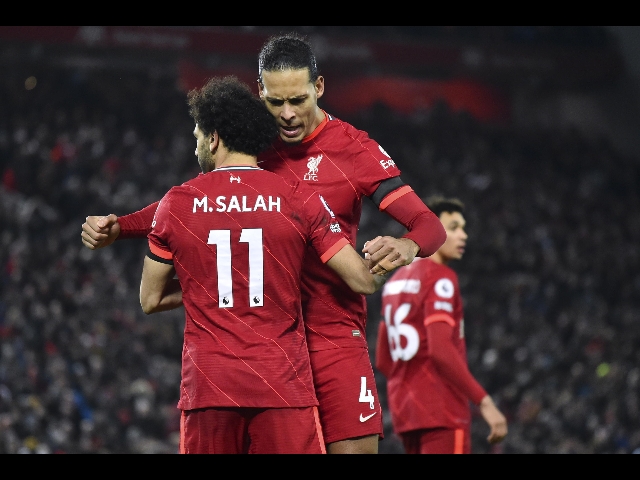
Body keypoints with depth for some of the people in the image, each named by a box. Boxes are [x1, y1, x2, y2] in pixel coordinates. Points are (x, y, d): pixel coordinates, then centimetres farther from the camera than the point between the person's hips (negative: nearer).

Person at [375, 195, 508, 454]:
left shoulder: (396, 280, 17)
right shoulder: (440, 278, -9)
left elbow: (383, 360, 20)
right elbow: (440, 349, -21)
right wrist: (484, 401, -21)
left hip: (404, 411, 9)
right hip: (441, 412, -9)